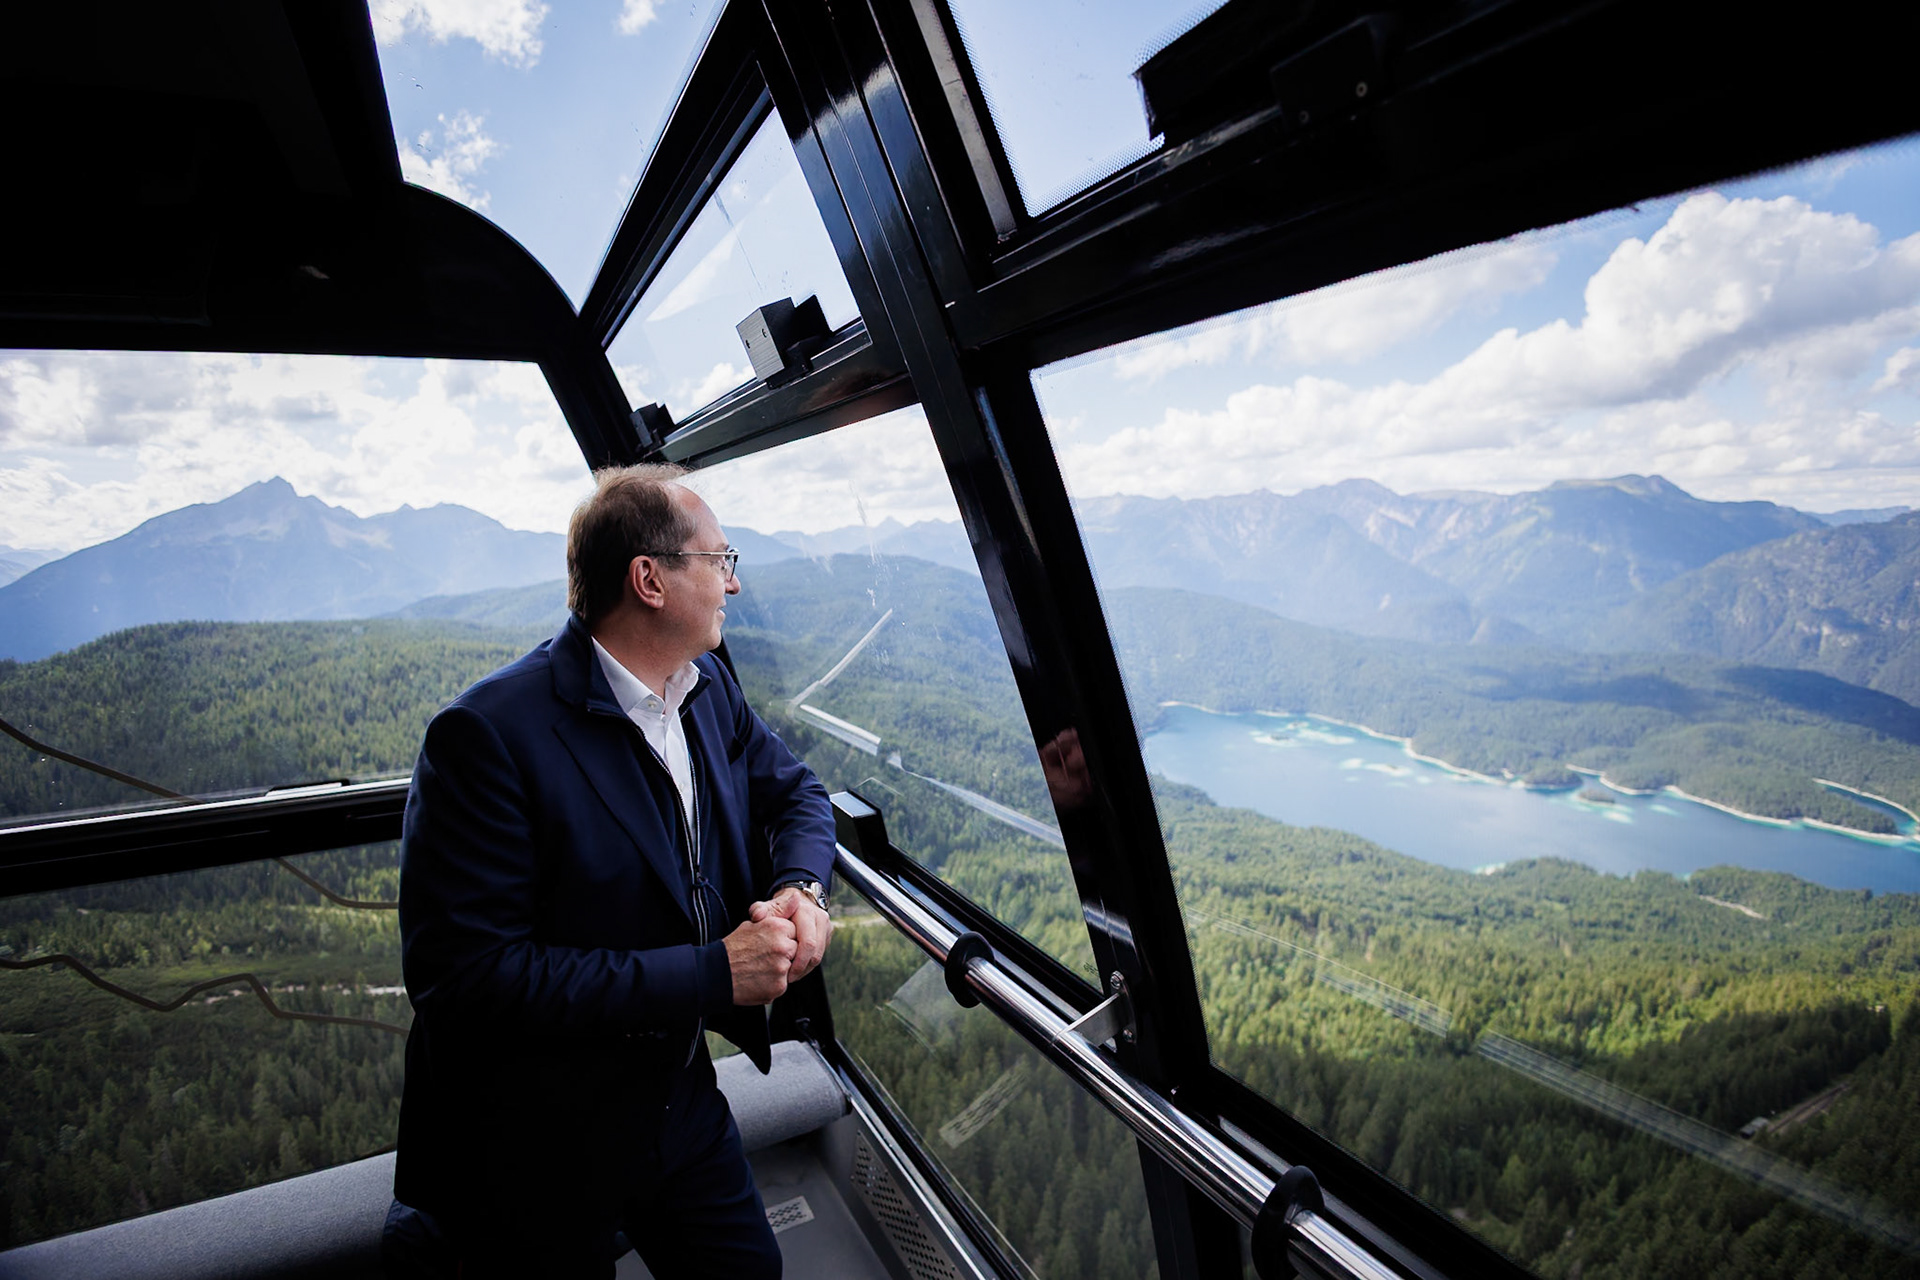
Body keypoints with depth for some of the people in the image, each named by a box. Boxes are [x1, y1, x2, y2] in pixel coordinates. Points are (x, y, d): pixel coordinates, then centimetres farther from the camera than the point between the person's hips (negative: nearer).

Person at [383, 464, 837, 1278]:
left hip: (681, 1098, 7)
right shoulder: (486, 736, -25)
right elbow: (465, 976, -28)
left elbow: (794, 791, 9)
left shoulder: (709, 689, -3)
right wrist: (710, 972, -28)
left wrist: (798, 887, -14)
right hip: (540, 1143, -6)